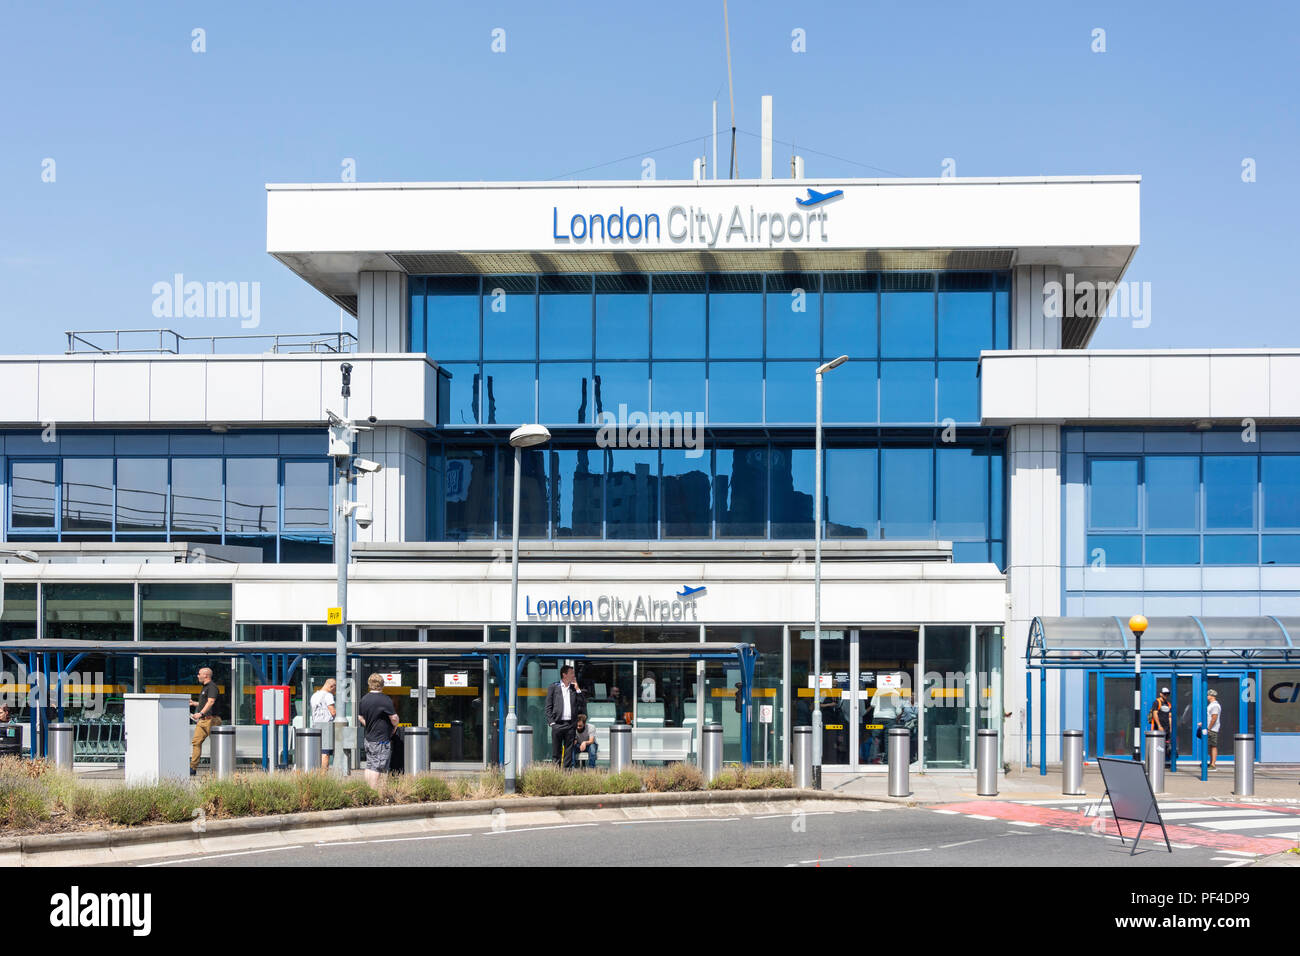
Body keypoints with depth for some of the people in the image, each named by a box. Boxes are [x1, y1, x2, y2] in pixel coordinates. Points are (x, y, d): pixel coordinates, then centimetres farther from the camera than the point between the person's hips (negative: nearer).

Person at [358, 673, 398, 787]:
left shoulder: (364, 699, 6)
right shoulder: (385, 700, -16)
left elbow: (360, 717, 16)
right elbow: (394, 718, -15)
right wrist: (394, 727, 5)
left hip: (368, 738, 7)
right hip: (381, 740, -7)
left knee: (369, 766, 12)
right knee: (378, 768, -5)